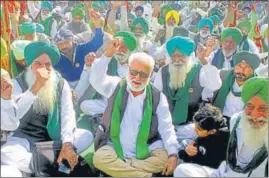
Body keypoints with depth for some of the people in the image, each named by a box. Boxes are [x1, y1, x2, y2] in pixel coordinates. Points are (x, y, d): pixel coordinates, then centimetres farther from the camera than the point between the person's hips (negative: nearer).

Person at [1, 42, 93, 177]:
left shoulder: (61, 84, -4)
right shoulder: (18, 83, -9)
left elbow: (68, 115, -15)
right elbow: (13, 114, -27)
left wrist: (67, 144, -32)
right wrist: (36, 87, -36)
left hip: (55, 136, 2)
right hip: (27, 137, -2)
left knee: (87, 136, -21)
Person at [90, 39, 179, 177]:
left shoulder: (158, 97, -1)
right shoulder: (116, 86, 1)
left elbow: (166, 129, -5)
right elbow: (96, 79, -18)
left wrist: (173, 154, -20)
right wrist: (108, 54, -30)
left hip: (145, 150, 0)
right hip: (115, 148, 0)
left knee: (164, 158, -27)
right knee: (100, 158, -29)